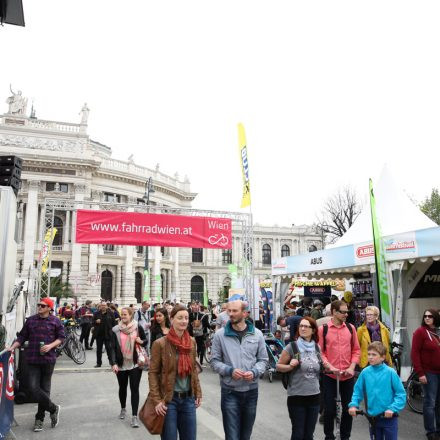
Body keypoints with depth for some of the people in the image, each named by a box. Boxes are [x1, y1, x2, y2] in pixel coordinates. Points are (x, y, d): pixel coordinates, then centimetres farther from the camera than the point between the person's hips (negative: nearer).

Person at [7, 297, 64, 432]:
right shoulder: (30, 320, 7)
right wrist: (12, 347, -1)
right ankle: (53, 409, 11)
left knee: (44, 389, 7)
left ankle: (40, 419, 24)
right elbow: (22, 336, 12)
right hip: (32, 359, 2)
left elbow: (61, 337, 2)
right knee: (33, 388, -8)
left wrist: (50, 345, -13)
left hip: (48, 359, -2)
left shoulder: (55, 321, 0)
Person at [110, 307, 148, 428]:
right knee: (122, 388, 18)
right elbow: (113, 348, -8)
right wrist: (113, 363, -19)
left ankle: (134, 416, 1)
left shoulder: (138, 327, -5)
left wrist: (141, 341, -15)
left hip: (135, 364, -2)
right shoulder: (115, 329, -5)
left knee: (134, 389, -4)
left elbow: (146, 340, 8)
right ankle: (123, 409, 41)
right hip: (121, 364, 2)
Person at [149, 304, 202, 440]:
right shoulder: (160, 343, -12)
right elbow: (153, 373, -9)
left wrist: (198, 393, 8)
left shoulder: (191, 342, 3)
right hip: (169, 400, -4)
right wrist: (157, 400, -13)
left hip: (188, 399, 5)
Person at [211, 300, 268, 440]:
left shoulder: (257, 334, 1)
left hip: (251, 390, 3)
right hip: (229, 391, -2)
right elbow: (215, 361, -2)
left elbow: (263, 360, 5)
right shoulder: (220, 334, -5)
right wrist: (230, 371, -18)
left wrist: (254, 372, -14)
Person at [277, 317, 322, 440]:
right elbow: (278, 366, -4)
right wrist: (290, 366, -21)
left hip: (314, 396, 4)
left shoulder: (317, 347, 4)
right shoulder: (292, 347, -10)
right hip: (296, 396, -4)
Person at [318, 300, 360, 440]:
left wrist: (352, 367, -6)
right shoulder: (322, 329, -5)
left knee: (348, 408, 12)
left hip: (348, 376, 3)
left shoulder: (351, 328, 4)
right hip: (329, 375, -3)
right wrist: (329, 367, -17)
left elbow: (356, 350, 6)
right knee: (329, 409, 5)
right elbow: (320, 352, -6)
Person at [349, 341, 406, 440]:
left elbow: (401, 394, -10)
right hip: (372, 417, 3)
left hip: (389, 417, -3)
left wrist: (393, 409, -21)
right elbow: (358, 391, 4)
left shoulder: (390, 372, -13)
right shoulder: (365, 372, -5)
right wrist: (353, 404, -10)